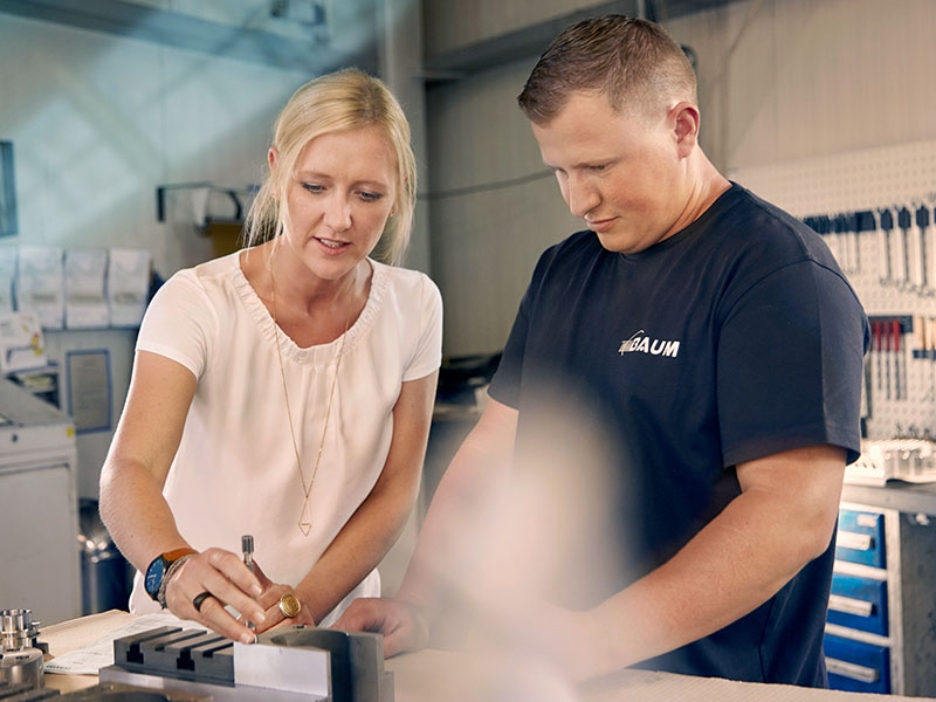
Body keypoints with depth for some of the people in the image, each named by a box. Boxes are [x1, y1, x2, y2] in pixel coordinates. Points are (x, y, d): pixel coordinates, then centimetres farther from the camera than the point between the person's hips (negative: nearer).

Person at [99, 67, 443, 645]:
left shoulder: (413, 306, -4)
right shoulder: (198, 303, -13)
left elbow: (396, 490, -1)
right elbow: (129, 473, -25)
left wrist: (304, 603, -14)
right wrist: (176, 569, -45)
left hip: (334, 631, 1)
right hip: (188, 636, 0)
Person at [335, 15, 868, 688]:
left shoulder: (782, 272, -12)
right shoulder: (562, 270, 10)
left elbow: (796, 513, -20)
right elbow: (495, 444, 9)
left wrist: (599, 641, -26)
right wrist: (418, 604, -3)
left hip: (717, 681, -5)